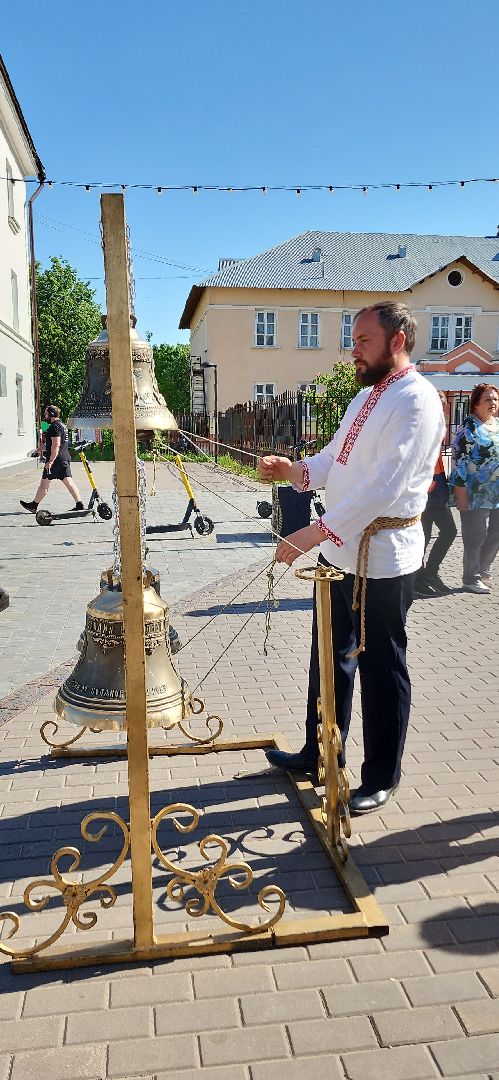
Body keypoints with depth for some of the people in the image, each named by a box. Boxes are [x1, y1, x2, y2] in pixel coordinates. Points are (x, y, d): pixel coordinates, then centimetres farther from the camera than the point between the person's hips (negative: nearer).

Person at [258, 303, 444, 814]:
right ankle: (320, 753, 37)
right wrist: (294, 469, -3)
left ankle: (381, 777, 23)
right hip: (339, 550, 9)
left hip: (382, 558, -9)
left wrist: (317, 531, -27)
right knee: (330, 656, 19)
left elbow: (385, 485, -25)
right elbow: (335, 461, 17)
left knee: (381, 668, 5)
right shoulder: (367, 395, 15)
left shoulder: (416, 401, -16)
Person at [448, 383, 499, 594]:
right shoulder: (470, 428, -10)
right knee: (475, 536, 0)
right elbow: (459, 460, -13)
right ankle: (472, 579, 12)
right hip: (476, 494, -7)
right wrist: (460, 493, -18)